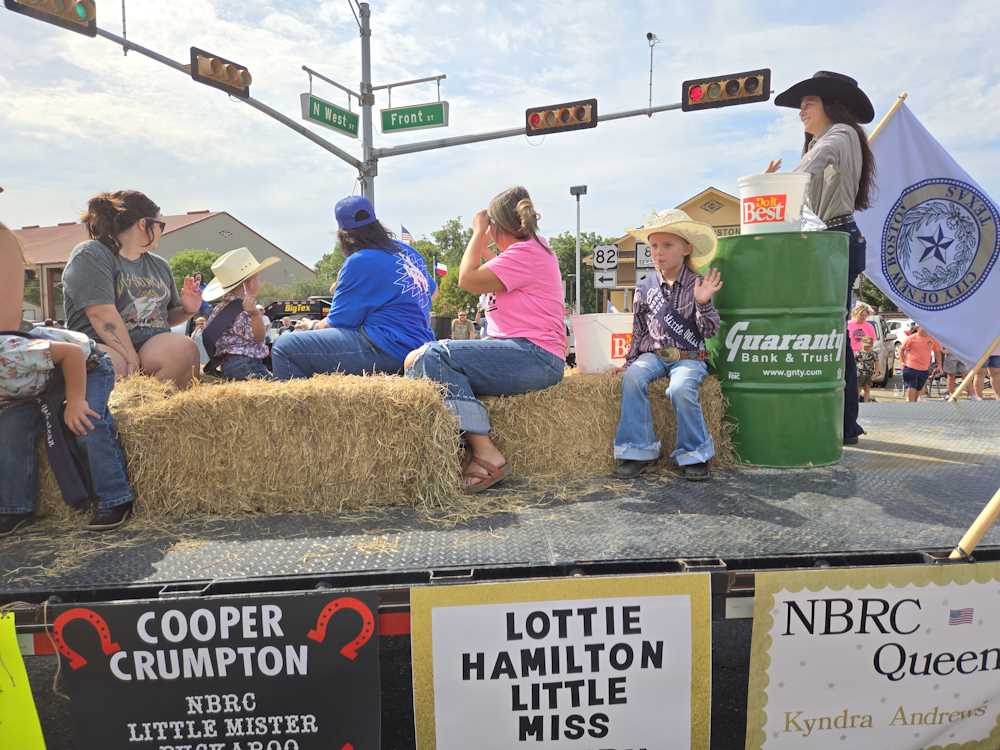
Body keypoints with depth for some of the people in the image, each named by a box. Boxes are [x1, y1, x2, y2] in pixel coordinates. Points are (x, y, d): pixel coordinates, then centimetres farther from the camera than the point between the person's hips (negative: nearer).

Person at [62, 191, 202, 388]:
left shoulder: (160, 265, 24)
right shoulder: (90, 255, 0)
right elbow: (103, 315, -13)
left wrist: (186, 310, 8)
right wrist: (132, 361, -20)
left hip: (155, 348, 5)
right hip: (105, 347, -5)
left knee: (185, 348, -30)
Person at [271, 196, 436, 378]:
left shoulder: (359, 263, -12)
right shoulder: (406, 250, 12)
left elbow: (336, 322, -5)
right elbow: (431, 289, 29)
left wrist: (312, 326, 16)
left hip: (389, 351, -10)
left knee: (284, 347, -10)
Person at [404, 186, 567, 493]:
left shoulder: (527, 252, -8)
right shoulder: (532, 249, 24)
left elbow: (469, 280, -13)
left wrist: (478, 233, 0)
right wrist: (483, 246, 33)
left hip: (533, 356, -10)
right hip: (527, 355, 10)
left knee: (433, 355, -23)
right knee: (416, 361, 0)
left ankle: (486, 453, -25)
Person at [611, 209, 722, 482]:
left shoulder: (698, 284, 0)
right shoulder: (644, 288, 7)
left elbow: (709, 331, -4)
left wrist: (703, 303, -21)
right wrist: (630, 361, 9)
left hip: (689, 357, -2)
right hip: (653, 354, 3)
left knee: (680, 389, -33)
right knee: (632, 378, -28)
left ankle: (694, 454, -13)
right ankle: (638, 450, -19)